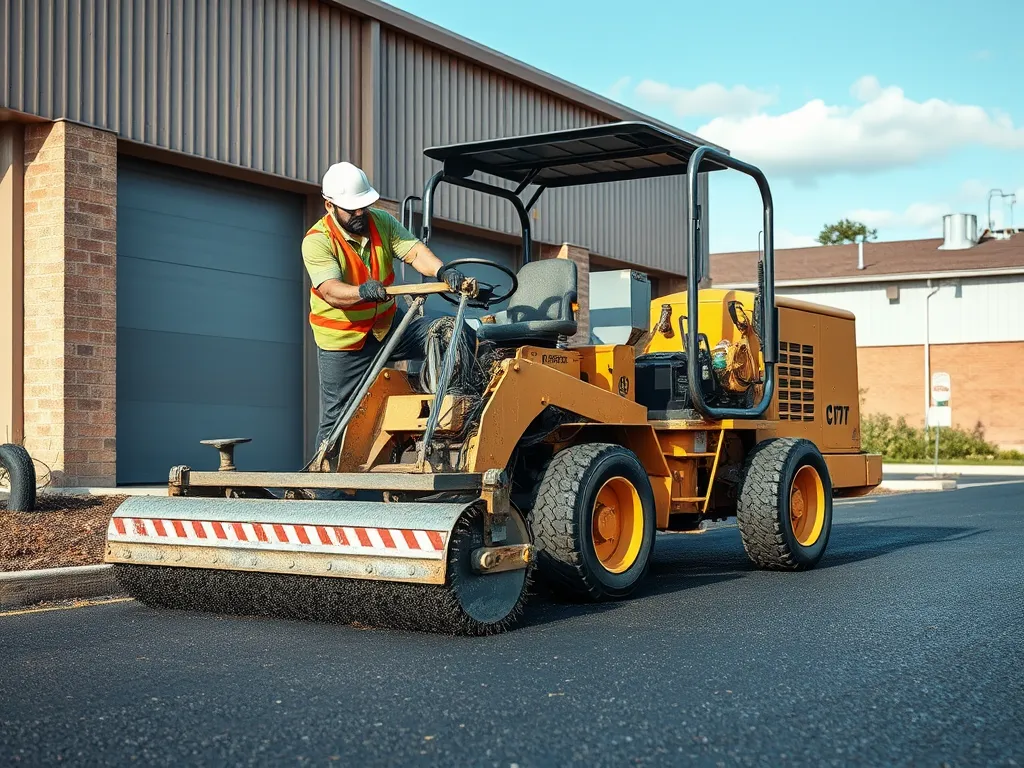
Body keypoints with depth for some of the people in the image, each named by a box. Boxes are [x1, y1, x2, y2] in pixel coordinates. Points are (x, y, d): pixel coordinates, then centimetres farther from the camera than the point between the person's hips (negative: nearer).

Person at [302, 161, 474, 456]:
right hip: (343, 342, -4)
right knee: (337, 419, 1)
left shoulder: (382, 222, -3)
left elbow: (414, 251, -17)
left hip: (388, 325, 4)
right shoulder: (317, 241, -18)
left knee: (461, 337, -12)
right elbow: (330, 290, -33)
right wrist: (362, 292, -54)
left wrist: (442, 271, -39)